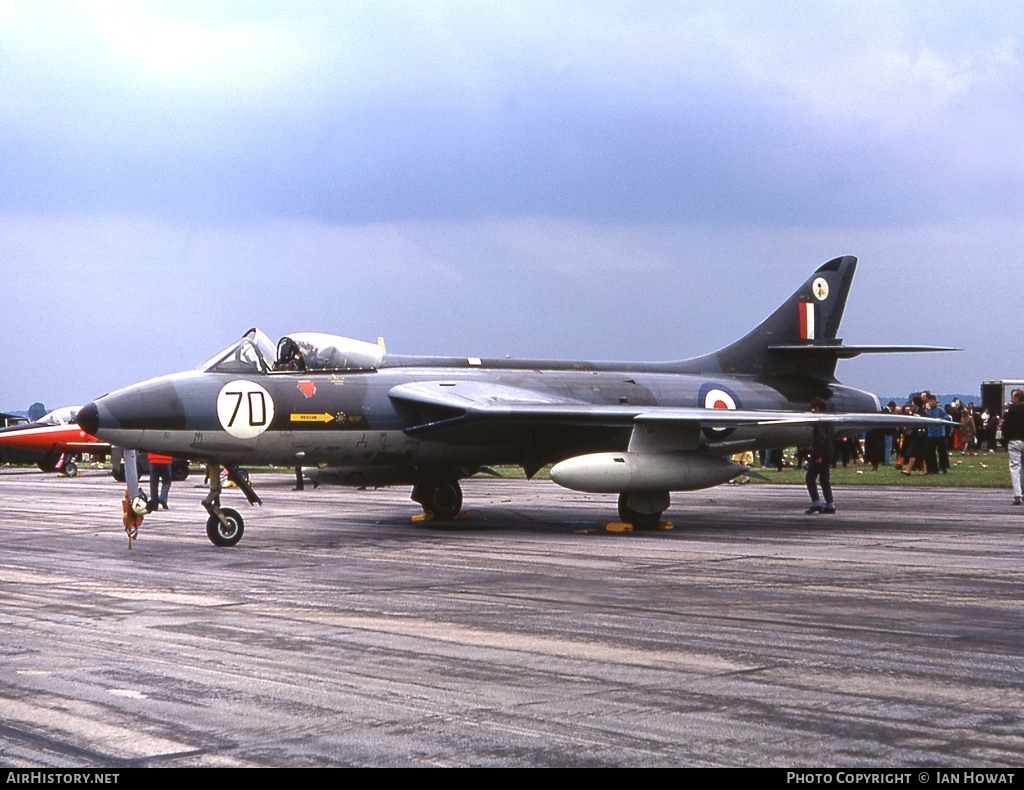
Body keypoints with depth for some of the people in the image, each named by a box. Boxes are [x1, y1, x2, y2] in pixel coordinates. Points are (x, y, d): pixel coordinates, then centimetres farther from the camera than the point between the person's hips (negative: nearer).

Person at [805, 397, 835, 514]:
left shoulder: (818, 421, -14)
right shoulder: (828, 421, 16)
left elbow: (822, 438, -22)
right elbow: (832, 437, 20)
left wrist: (818, 455, -22)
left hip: (819, 456, -9)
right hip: (828, 456, 9)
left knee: (810, 479, -4)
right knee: (825, 480, 12)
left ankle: (816, 504, -10)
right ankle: (830, 505, 10)